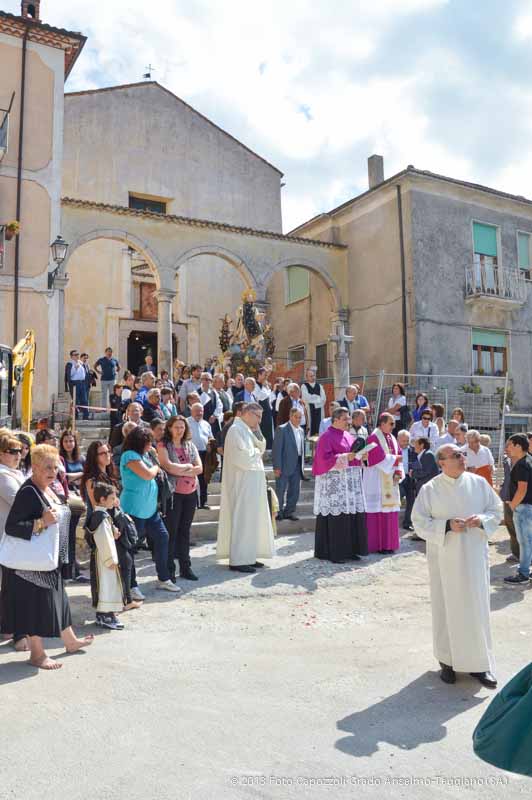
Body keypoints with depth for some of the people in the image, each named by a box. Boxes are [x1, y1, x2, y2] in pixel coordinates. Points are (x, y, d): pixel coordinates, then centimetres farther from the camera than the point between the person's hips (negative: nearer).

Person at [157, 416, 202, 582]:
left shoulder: (190, 446, 11)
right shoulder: (163, 446, -4)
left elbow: (199, 468, 1)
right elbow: (169, 467, -18)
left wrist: (180, 471, -11)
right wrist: (188, 466, -5)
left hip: (190, 493, 5)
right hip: (173, 493, -5)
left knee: (185, 530, 12)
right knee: (171, 531, 1)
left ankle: (185, 567, 21)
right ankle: (169, 569, 10)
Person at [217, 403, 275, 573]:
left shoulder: (248, 430, 15)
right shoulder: (236, 430, -15)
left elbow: (261, 448, 12)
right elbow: (241, 457, -24)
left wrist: (257, 431, 0)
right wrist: (256, 453, -6)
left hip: (251, 482, 10)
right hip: (242, 482, -10)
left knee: (252, 519, 13)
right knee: (242, 519, -5)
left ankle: (248, 556, 21)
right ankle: (238, 560, 2)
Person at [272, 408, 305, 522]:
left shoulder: (301, 431, 12)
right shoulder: (282, 429, -9)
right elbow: (277, 449, -13)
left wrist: (302, 464, 10)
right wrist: (277, 467, -17)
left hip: (297, 465, 7)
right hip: (285, 466, -7)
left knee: (295, 491, 12)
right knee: (280, 490, 0)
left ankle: (289, 511, 23)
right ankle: (279, 512, 12)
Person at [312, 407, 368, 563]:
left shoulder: (348, 436, 18)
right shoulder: (326, 437, -7)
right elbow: (325, 458, -16)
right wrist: (345, 457, -19)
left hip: (350, 482, 8)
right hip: (334, 482, -8)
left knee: (353, 516, 6)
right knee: (336, 518, -6)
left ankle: (349, 550, 16)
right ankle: (333, 553, 2)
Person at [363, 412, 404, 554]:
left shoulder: (392, 439, 15)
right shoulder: (373, 438, -10)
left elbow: (397, 456, 14)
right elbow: (379, 458, -17)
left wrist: (399, 471, -1)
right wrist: (395, 459, -9)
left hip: (390, 480, 8)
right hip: (377, 481, -8)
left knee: (390, 512, 8)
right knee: (378, 512, -5)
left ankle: (388, 543, 15)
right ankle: (377, 544, 1)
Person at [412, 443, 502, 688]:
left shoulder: (479, 483, 1)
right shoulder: (430, 489, -6)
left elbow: (497, 510, 7)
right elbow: (419, 521, -5)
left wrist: (482, 520, -13)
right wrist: (447, 525, -19)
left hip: (474, 556, 2)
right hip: (444, 559, -2)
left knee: (477, 607, 5)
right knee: (446, 608, 6)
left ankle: (479, 663, 19)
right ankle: (447, 661, 22)